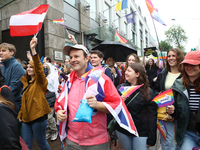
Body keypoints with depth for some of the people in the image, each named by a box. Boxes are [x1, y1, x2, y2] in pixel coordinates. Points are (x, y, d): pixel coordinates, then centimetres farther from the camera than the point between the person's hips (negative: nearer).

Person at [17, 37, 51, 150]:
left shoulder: (40, 81, -7)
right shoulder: (26, 82, 13)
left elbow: (39, 68, -25)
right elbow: (24, 100, 17)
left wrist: (33, 49, -35)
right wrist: (21, 114, 13)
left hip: (38, 117, -6)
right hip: (26, 117, 7)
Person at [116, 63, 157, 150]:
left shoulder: (148, 92, -8)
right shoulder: (121, 87, 0)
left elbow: (152, 116, -7)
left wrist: (151, 139, -8)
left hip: (141, 133, -3)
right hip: (122, 130, 3)